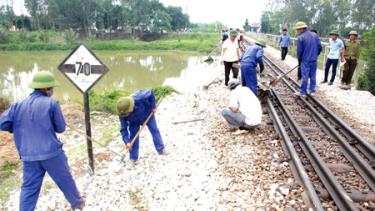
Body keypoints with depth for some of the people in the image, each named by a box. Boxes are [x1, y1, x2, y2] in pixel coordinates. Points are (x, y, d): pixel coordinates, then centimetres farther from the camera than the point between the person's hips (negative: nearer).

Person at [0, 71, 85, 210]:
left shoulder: (18, 105, 3)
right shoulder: (52, 104, -8)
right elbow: (60, 128, -4)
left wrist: (20, 127, 15)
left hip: (28, 156, 3)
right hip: (52, 153, -3)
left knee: (29, 188, 12)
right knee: (65, 180, 15)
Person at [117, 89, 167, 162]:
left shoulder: (138, 99, -46)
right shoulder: (122, 114, -33)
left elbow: (150, 93, -30)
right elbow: (123, 129, -27)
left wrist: (153, 106, -24)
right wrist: (127, 142, -37)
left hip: (147, 114, -1)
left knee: (154, 130, 6)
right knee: (133, 136, -6)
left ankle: (161, 149, 24)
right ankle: (133, 158, 6)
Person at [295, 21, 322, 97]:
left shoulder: (300, 38, -12)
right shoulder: (315, 35, 4)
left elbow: (299, 50, -9)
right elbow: (320, 47, 4)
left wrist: (299, 59, 7)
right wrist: (316, 55, 18)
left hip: (305, 60, -5)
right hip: (314, 60, 5)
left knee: (305, 76, 1)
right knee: (313, 76, 11)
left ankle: (303, 92, 8)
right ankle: (312, 91, 19)